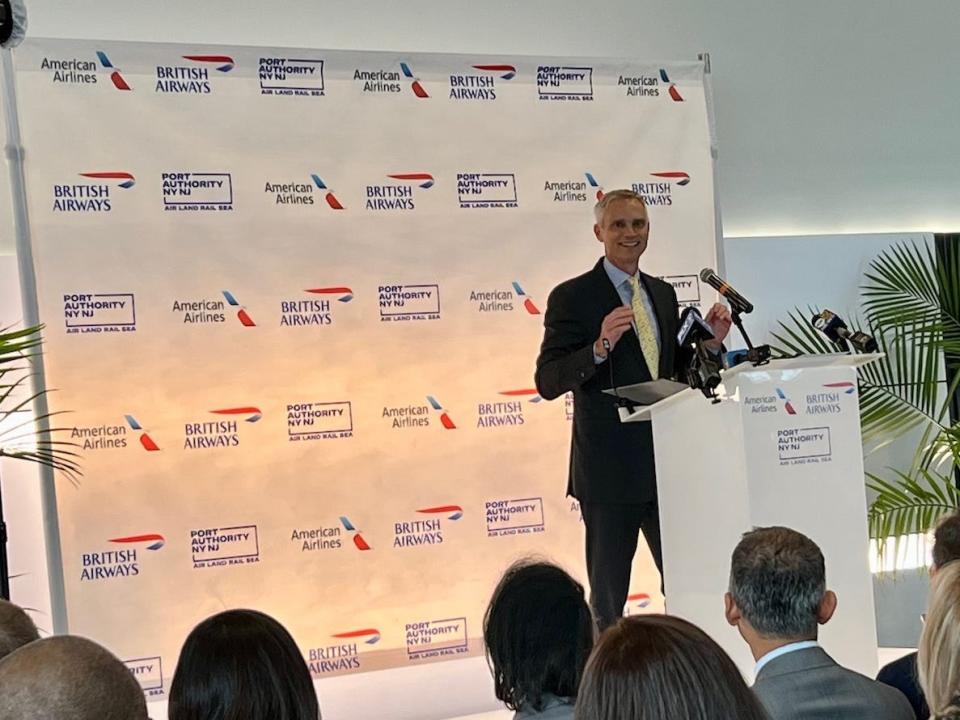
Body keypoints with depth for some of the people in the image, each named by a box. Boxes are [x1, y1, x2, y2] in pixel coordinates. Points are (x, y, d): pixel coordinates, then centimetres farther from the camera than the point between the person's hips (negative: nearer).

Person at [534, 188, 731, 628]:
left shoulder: (663, 293, 13)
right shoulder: (572, 297, -7)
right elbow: (547, 382, -14)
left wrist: (709, 342, 2)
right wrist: (600, 347, -28)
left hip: (666, 462, 6)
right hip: (610, 468, -6)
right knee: (608, 597, 7)